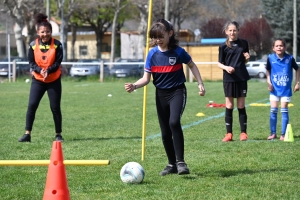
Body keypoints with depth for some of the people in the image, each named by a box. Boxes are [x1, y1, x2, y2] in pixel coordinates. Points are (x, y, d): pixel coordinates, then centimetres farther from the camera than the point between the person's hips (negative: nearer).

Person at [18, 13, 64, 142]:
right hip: (37, 80, 1)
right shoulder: (33, 45, -5)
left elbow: (58, 63, -10)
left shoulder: (57, 45, -8)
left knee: (55, 108, 1)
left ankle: (58, 134, 15)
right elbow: (31, 63, -4)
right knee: (31, 105, -9)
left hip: (54, 81, -1)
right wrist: (39, 70, -23)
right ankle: (27, 134, -4)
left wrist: (48, 71, -27)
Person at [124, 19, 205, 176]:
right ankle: (172, 164, 26)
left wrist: (200, 83, 4)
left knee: (174, 122, -28)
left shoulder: (178, 52, -11)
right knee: (165, 132, 9)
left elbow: (192, 65, 8)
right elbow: (146, 78, -4)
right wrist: (134, 86, -23)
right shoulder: (152, 54, -5)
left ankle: (180, 161, -22)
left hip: (177, 92, -4)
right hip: (161, 94, 4)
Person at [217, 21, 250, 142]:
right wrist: (226, 67, -18)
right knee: (229, 106, 1)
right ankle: (229, 133, 6)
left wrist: (247, 58, -6)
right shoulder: (223, 46, -1)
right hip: (228, 79, -1)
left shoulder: (243, 43, 6)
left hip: (242, 78, 1)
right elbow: (219, 63, 2)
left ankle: (243, 132, 10)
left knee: (241, 106, 5)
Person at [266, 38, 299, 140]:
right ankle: (273, 133, 15)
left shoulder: (290, 58, -8)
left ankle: (283, 134, 7)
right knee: (273, 110, 3)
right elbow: (268, 71, 10)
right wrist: (269, 82, -1)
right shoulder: (271, 58, -6)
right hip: (274, 89, 1)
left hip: (286, 89, -1)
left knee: (284, 111, 1)